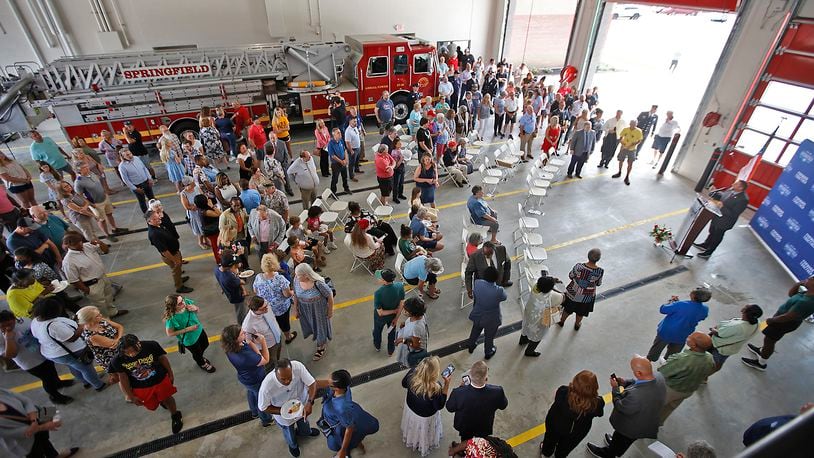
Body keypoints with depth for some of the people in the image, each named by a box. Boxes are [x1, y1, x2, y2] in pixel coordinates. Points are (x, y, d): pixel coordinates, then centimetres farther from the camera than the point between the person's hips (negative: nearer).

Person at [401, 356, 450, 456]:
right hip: (425, 417, -4)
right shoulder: (435, 388, -42)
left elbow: (404, 384, -7)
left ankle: (411, 440, 68)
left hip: (410, 408, 4)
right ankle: (423, 446, 62)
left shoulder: (412, 372, -31)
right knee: (423, 433, 33)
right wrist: (447, 384, -25)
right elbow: (440, 406, -20)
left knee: (412, 429, 39)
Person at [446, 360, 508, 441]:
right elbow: (503, 405, -14)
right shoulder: (497, 391, -40)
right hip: (485, 427, 1)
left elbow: (450, 408, -18)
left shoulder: (459, 393, -41)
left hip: (464, 427, -1)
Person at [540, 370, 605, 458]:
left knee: (551, 439, 35)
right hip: (577, 433, 1)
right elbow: (599, 413, -14)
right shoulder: (597, 403, -39)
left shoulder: (563, 391, -41)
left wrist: (573, 387, -6)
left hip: (555, 423, 0)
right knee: (565, 446, 35)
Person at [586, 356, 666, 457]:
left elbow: (620, 407, -27)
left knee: (619, 443, 29)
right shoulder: (658, 376, -28)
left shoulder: (635, 396, -49)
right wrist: (626, 382, -11)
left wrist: (615, 388, -16)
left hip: (631, 429, -5)